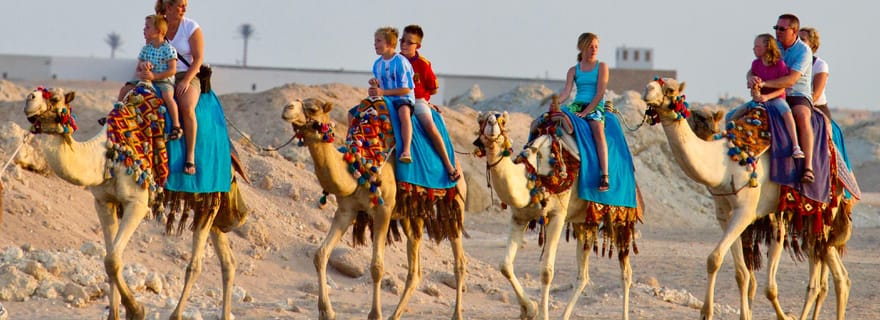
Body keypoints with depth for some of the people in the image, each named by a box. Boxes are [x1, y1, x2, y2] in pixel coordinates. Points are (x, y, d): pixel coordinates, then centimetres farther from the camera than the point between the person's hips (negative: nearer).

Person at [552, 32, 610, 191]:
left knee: (598, 130, -33)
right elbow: (566, 91, 3)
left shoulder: (601, 67, 8)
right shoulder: (574, 70, 16)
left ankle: (604, 177, -41)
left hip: (595, 106, -3)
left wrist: (586, 111, -13)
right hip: (577, 105, 3)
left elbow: (600, 92, -2)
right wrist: (556, 102, -20)